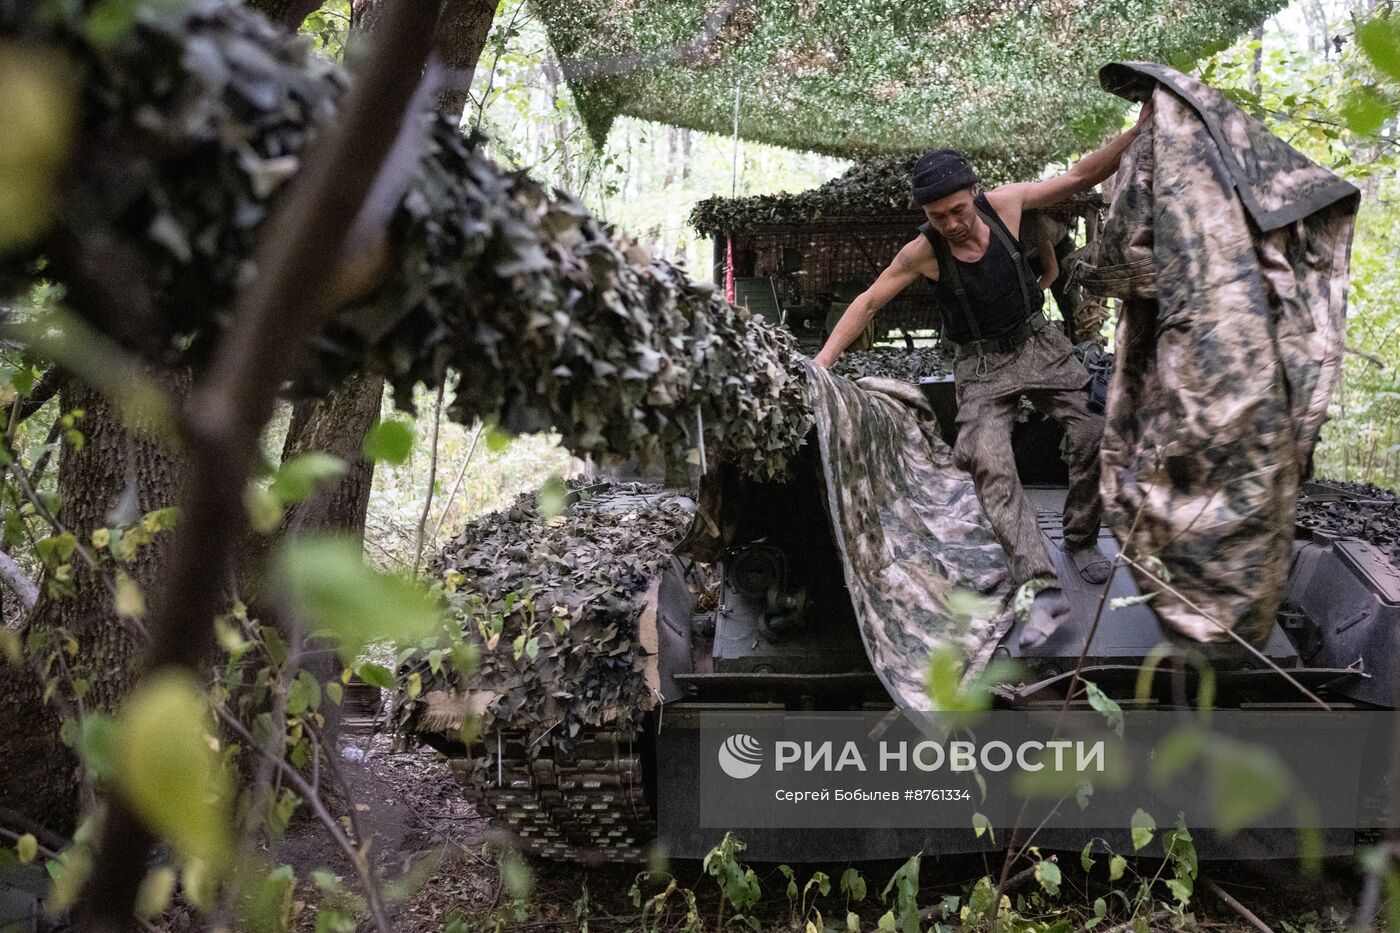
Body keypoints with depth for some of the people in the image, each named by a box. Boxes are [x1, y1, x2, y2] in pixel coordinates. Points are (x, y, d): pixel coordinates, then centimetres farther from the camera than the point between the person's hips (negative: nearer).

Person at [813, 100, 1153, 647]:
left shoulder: (1005, 204, -12)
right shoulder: (922, 253, -17)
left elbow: (1080, 176, -6)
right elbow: (867, 303, -9)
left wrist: (1136, 133, -18)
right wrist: (822, 361, -16)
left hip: (1038, 341, 3)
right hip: (981, 365, -3)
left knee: (1093, 436, -8)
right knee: (989, 465, -21)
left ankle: (1081, 541, 18)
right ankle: (1043, 590, -26)